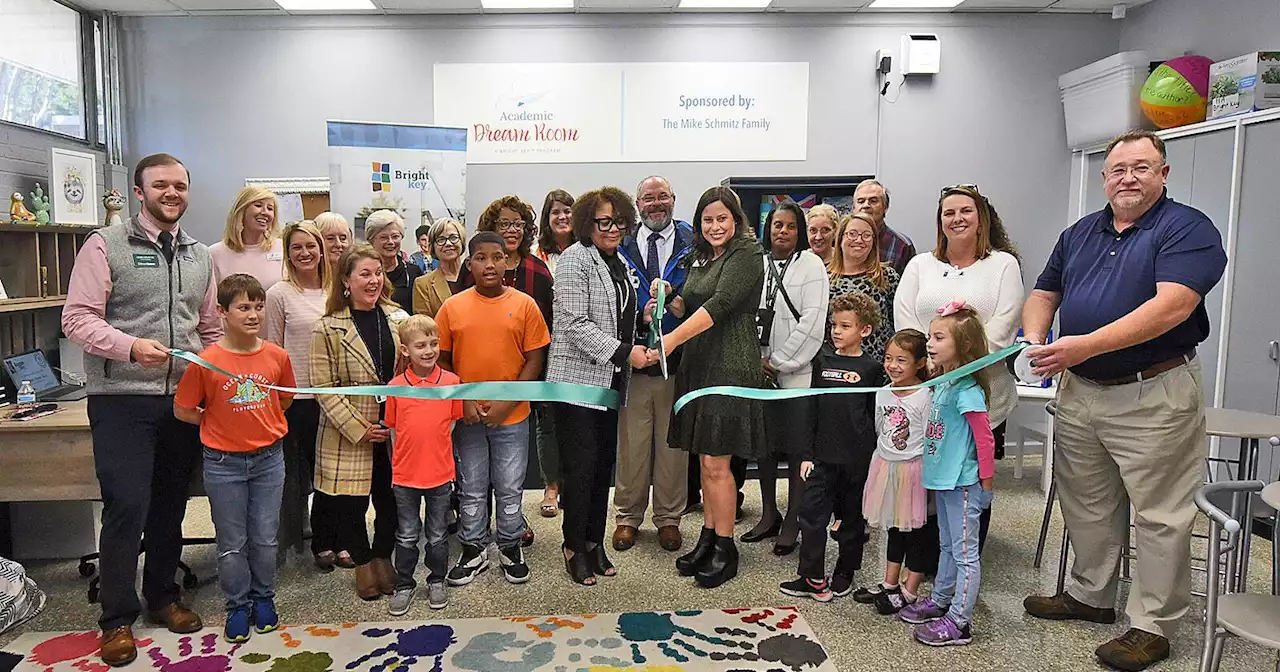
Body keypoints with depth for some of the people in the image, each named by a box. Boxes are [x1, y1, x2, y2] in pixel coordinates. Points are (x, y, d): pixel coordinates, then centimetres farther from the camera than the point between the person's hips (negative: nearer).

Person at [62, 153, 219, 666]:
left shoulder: (200, 256, 13)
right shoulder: (105, 245, -3)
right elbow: (77, 318, -10)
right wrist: (130, 346, -25)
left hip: (183, 399, 5)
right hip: (122, 400, -5)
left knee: (171, 505, 13)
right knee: (126, 505, -4)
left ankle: (162, 597, 30)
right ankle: (118, 618, 12)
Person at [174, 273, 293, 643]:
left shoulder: (277, 356, -5)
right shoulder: (207, 361, -13)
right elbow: (182, 410, -2)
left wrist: (259, 422, 6)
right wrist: (219, 423, -1)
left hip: (269, 459, 2)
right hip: (223, 463, -2)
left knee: (265, 537, 12)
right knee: (232, 542, 10)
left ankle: (264, 599, 31)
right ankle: (238, 606, 27)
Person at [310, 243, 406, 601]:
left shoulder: (398, 318, 4)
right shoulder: (328, 328, -7)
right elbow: (324, 387, -9)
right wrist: (359, 428, -14)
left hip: (394, 431, 3)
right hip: (349, 435, -3)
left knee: (391, 499, 9)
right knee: (351, 503, 5)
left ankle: (382, 557, 32)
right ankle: (362, 562, 29)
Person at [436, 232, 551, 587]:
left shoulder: (524, 305, -4)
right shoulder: (452, 307, -1)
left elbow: (535, 359, -3)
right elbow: (441, 360, 3)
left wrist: (507, 403, -11)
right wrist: (463, 400, -8)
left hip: (512, 415, -1)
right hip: (466, 416, 1)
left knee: (510, 488, 11)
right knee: (471, 488, 13)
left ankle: (511, 548, 29)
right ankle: (474, 551, 29)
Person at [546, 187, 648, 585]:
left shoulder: (618, 262, 15)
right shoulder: (575, 259, -10)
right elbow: (576, 324, -18)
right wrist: (624, 352, -20)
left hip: (611, 381, 8)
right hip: (578, 379, -7)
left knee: (604, 466, 12)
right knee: (581, 468, -2)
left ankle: (595, 543, 24)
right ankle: (574, 547, 13)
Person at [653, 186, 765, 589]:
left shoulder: (746, 253, -8)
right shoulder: (699, 258, 16)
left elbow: (721, 304, -21)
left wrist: (673, 339, -28)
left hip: (731, 365, -7)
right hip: (698, 364, 7)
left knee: (716, 463, -5)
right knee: (706, 460, 12)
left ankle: (725, 550, 9)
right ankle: (708, 539, 23)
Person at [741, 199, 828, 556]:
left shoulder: (810, 265, -2)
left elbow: (813, 322, -9)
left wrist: (777, 361, -10)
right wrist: (755, 360, -2)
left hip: (796, 372, -4)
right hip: (758, 369, 4)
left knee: (796, 448, 1)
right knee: (763, 445, 12)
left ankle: (792, 522, 13)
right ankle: (769, 515, 27)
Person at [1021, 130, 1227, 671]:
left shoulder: (1187, 229, -9)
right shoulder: (1080, 233, 13)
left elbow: (1172, 305, -22)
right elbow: (1044, 295, 15)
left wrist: (1086, 345, -29)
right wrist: (1036, 341, -7)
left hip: (1153, 395, -6)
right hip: (1078, 392, 7)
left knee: (1159, 515, 3)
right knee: (1086, 505, 17)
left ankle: (1153, 625, 16)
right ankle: (1089, 595, 34)